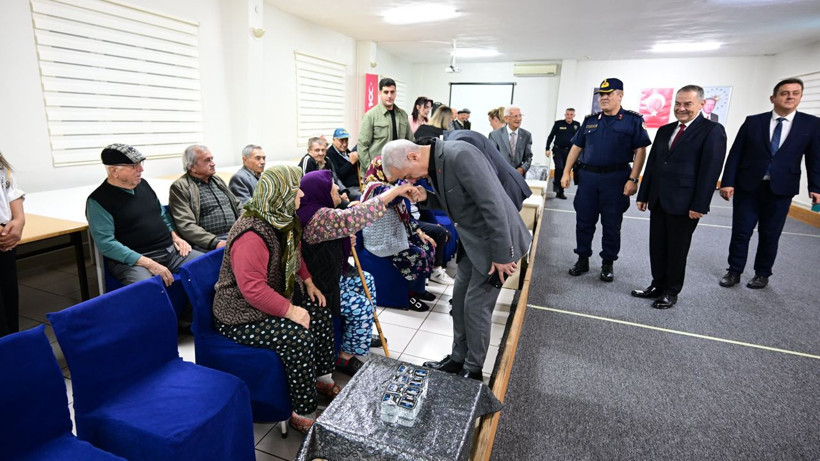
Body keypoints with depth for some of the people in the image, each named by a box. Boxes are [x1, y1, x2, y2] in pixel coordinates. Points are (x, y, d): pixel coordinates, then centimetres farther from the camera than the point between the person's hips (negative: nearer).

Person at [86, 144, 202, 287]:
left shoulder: (142, 184, 14)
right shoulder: (98, 201, -6)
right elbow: (107, 244, -14)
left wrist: (175, 237, 6)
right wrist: (150, 264, -21)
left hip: (170, 250, 7)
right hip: (133, 260, -6)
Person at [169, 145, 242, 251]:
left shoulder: (217, 180, 21)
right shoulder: (180, 187, 1)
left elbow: (237, 206, 25)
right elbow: (186, 226, -9)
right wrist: (215, 242, -20)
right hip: (209, 243, -7)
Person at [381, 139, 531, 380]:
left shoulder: (459, 155, -26)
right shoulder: (434, 163, 2)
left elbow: (492, 204, -27)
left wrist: (501, 255, -22)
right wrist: (427, 197, -6)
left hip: (496, 240, -9)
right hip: (473, 240, 9)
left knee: (476, 305, 1)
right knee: (460, 299, 15)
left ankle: (473, 369, 22)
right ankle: (458, 358, 33)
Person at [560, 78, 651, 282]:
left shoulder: (633, 120, 0)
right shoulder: (590, 120, 10)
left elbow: (640, 151, -5)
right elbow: (576, 147, 12)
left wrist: (633, 179, -13)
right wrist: (566, 172, 5)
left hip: (616, 179, -3)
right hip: (587, 177, 3)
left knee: (611, 223, 6)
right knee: (584, 221, 7)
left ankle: (608, 264, 20)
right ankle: (583, 260, 20)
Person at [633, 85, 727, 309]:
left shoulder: (712, 130, -6)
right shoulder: (664, 130, 13)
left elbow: (710, 170, -12)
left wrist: (699, 205, -17)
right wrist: (643, 195, 10)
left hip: (684, 203, -6)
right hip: (658, 200, 6)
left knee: (677, 250, 6)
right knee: (657, 247, 12)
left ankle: (671, 292, 20)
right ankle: (658, 286, 26)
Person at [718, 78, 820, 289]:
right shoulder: (753, 121, 0)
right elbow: (735, 154, -1)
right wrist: (727, 182, -8)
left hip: (780, 189, 1)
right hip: (747, 186, 0)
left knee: (770, 235, 9)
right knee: (740, 232, 5)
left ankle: (762, 274, 25)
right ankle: (734, 271, 19)